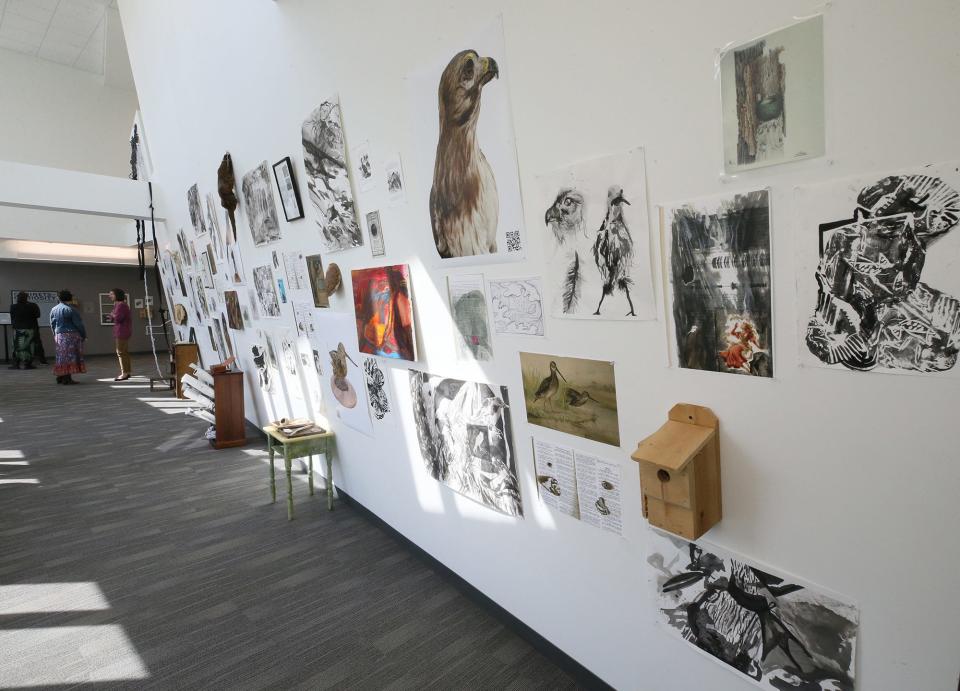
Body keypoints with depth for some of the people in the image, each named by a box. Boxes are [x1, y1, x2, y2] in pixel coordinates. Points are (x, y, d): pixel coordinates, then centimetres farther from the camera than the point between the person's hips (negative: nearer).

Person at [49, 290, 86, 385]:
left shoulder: (53, 310, 11)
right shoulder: (70, 310, -11)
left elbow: (52, 325, 17)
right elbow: (79, 324, -10)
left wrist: (55, 335, 26)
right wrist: (84, 335, -1)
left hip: (59, 336, 7)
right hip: (71, 336, -7)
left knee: (62, 357, 13)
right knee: (70, 356, -5)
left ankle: (60, 377, 17)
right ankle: (67, 378, -7)